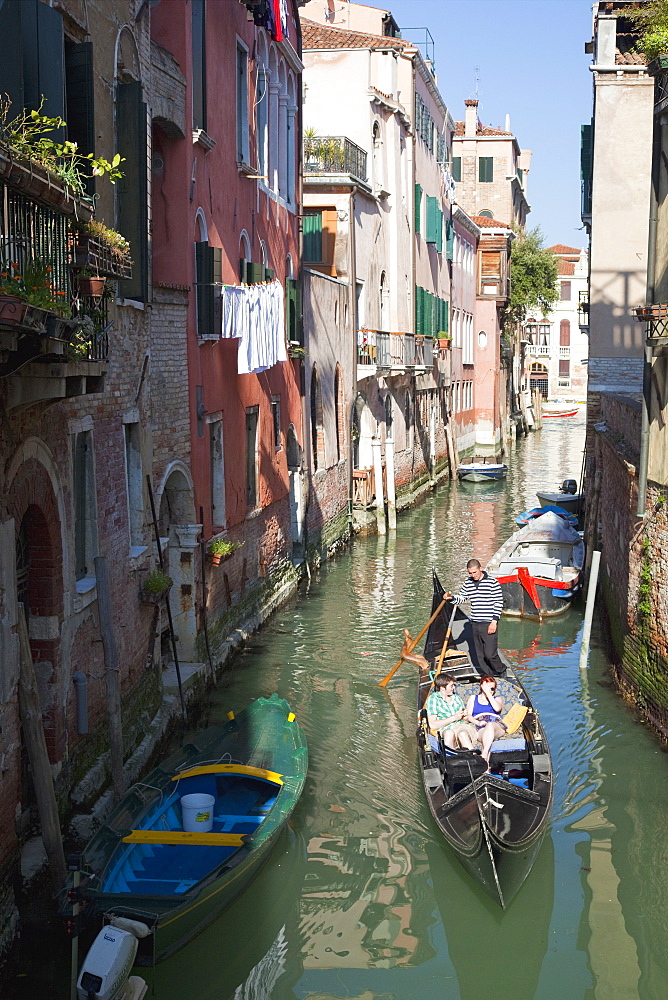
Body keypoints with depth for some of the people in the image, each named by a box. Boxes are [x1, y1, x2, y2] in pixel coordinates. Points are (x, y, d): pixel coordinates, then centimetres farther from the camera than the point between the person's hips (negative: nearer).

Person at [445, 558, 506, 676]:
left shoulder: (492, 582, -8)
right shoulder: (467, 583, 8)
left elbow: (498, 603, -7)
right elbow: (461, 598, 14)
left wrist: (494, 621, -12)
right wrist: (452, 598, -9)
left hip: (489, 624, -6)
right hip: (475, 624, 6)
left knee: (490, 654, -8)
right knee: (480, 656, 8)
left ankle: (502, 672, 17)